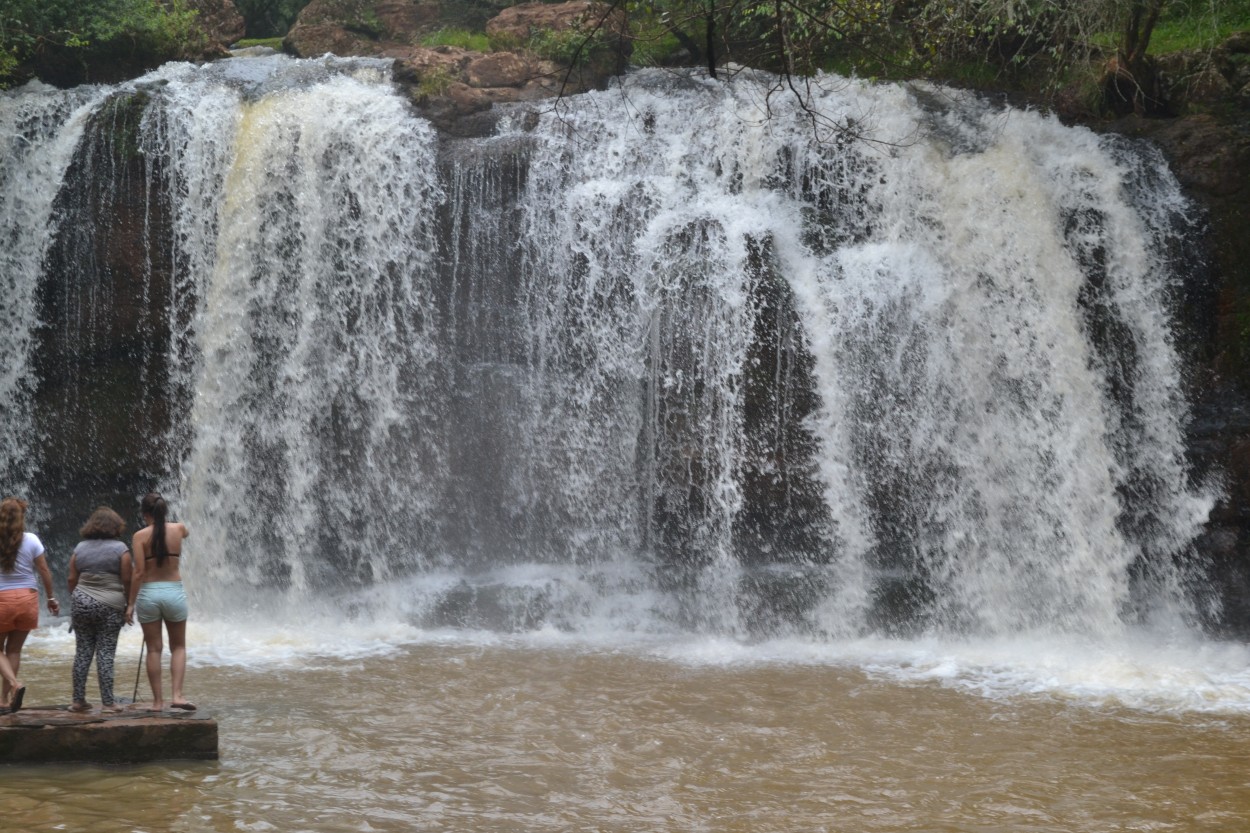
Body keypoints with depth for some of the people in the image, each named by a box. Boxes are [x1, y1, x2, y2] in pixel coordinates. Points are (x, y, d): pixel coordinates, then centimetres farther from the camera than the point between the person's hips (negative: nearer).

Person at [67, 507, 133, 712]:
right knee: (105, 653, -2)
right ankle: (107, 702, -3)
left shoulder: (80, 548, 7)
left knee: (82, 652, 8)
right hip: (110, 605, -3)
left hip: (81, 603, 3)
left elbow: (72, 579, 7)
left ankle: (78, 700, 10)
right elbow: (127, 580, -5)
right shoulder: (120, 548, -3)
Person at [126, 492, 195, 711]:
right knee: (178, 647, 14)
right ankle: (177, 695, -1)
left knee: (154, 649, 8)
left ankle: (158, 700, 10)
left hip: (148, 593, -1)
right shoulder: (178, 529, 0)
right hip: (174, 592, 1)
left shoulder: (140, 536, -7)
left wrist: (131, 603, -5)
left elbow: (138, 573, -11)